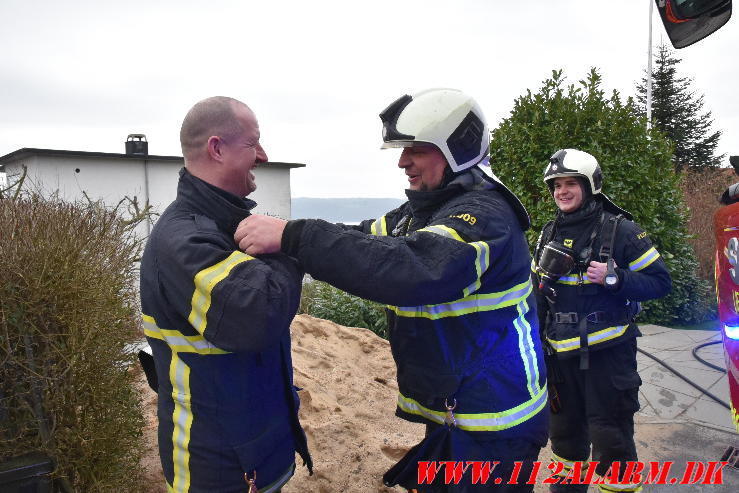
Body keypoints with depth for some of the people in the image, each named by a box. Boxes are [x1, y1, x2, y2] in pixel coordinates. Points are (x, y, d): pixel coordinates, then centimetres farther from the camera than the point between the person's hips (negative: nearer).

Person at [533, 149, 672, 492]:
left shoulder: (619, 229, -8)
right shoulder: (550, 233, 9)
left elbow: (660, 281, -9)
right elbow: (537, 291, 16)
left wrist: (614, 278, -25)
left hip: (607, 352, -6)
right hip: (561, 354, 6)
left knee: (611, 439, 0)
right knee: (565, 431, 20)